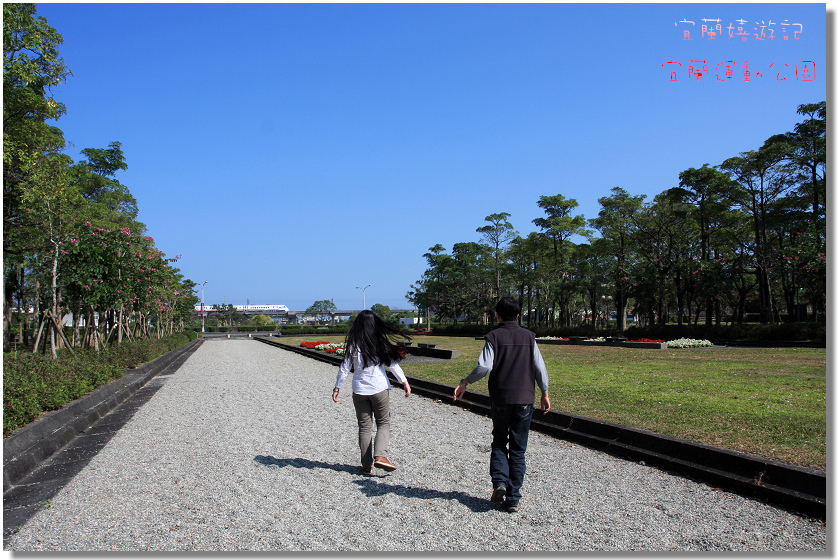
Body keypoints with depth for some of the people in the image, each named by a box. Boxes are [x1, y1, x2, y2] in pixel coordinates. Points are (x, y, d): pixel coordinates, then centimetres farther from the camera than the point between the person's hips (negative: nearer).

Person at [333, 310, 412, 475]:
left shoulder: (353, 345, -3)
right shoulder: (380, 343, -4)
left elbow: (344, 368, -1)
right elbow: (393, 364, -4)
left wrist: (337, 388, 7)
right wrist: (404, 381, 1)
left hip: (359, 391, 1)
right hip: (379, 389, -1)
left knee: (364, 427, 9)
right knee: (384, 423, 9)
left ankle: (366, 465, 11)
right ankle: (380, 456, -11)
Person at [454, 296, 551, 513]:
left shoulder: (493, 336, -4)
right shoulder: (528, 336, 2)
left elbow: (484, 366, -16)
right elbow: (539, 367, 0)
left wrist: (465, 382, -3)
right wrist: (545, 393, 10)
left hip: (500, 398, -1)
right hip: (524, 399, 1)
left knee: (499, 441, 18)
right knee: (518, 449, 8)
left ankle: (500, 481, -2)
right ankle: (513, 498, 9)